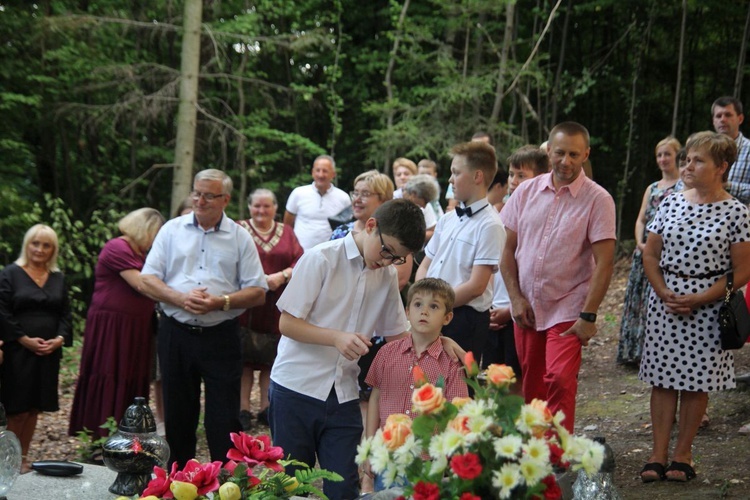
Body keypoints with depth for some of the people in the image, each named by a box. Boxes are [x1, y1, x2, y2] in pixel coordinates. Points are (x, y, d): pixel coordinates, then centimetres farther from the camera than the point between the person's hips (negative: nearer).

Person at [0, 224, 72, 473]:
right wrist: (25, 340, -14)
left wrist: (60, 338, -5)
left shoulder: (58, 279, 15)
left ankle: (23, 458, 17)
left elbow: (66, 314, 13)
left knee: (35, 407, 8)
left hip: (49, 353, 5)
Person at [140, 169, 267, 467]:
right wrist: (181, 298, -14)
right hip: (176, 334, 2)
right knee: (177, 417, 12)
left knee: (224, 422, -3)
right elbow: (148, 280, 3)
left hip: (221, 338, -2)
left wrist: (222, 302, -16)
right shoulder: (172, 230, 7)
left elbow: (258, 293, 1)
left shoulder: (240, 238, 4)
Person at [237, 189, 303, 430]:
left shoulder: (286, 233, 13)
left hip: (277, 308, 3)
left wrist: (282, 276, -13)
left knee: (272, 359, 6)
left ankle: (266, 409, 15)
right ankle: (243, 409, 4)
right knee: (244, 358, -3)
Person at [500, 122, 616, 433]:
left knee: (560, 381, -15)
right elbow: (508, 249, 9)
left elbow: (604, 262, -10)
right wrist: (516, 298, 0)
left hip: (568, 310, -4)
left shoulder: (597, 200, -7)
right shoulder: (526, 192, 5)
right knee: (530, 386, 10)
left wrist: (588, 316, -14)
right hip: (527, 308, 4)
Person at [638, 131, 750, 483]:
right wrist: (664, 293, -7)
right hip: (665, 302, 3)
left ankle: (682, 454, 15)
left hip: (707, 308, -3)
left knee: (696, 381, 4)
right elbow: (650, 255, 9)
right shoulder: (670, 203, 5)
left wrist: (697, 300, -13)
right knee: (663, 378, 4)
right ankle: (658, 454, 9)